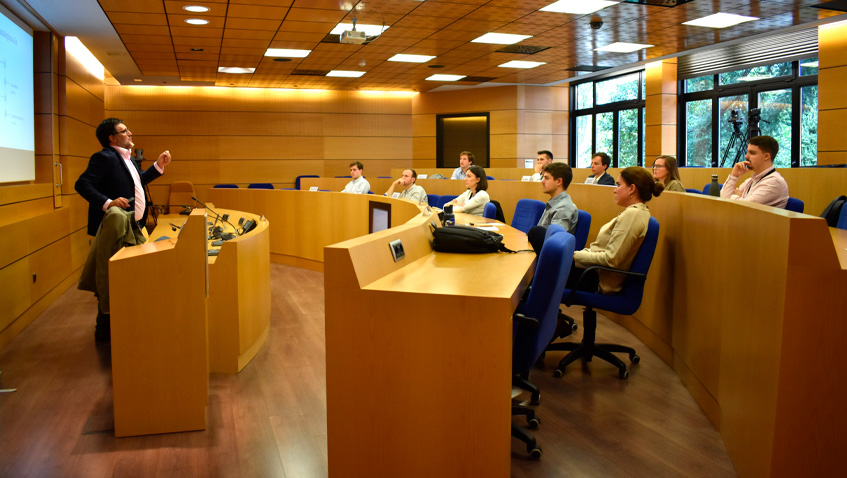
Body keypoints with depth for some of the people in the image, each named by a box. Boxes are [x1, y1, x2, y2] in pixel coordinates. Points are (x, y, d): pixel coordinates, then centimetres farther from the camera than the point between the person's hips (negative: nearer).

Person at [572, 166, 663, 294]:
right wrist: (578, 254, 6)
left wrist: (575, 255, -15)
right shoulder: (636, 212, 13)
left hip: (602, 283, -10)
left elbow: (611, 259, -24)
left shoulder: (632, 214, -20)